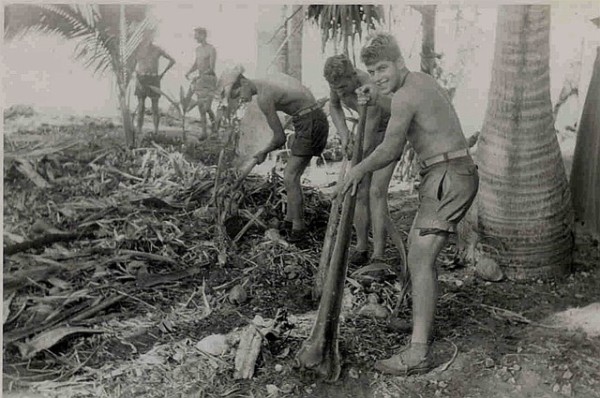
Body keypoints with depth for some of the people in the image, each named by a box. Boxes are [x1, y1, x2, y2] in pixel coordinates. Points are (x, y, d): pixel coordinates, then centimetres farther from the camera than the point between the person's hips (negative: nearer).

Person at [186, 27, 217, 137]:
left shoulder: (212, 49, -13)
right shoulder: (198, 49, 13)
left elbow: (211, 68, -19)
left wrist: (200, 75, -30)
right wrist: (188, 73, -2)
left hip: (210, 79, -7)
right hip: (200, 79, 7)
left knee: (206, 107, -11)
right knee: (201, 107, 3)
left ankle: (214, 123, 20)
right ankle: (204, 132, 10)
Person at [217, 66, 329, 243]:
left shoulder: (263, 97, -16)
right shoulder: (273, 77, 11)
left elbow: (280, 138, -11)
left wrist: (263, 152, 8)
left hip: (310, 124, -10)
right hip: (316, 118, 10)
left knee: (290, 177, -10)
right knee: (292, 174, 14)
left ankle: (299, 228, -6)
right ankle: (289, 221, 22)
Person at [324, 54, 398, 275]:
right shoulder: (338, 78, -19)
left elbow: (366, 146, -37)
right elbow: (334, 106, 2)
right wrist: (344, 135, -16)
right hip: (369, 129, 6)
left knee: (376, 192, -19)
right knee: (361, 191, -2)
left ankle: (378, 257, -17)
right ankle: (361, 248, 11)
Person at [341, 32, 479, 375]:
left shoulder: (405, 95, -15)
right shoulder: (421, 80, 15)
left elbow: (391, 151, -10)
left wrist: (358, 170, 6)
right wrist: (376, 100, 21)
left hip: (448, 177, -11)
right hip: (455, 174, 11)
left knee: (420, 258, -15)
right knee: (418, 246, 21)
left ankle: (418, 353, -16)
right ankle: (424, 324, 32)